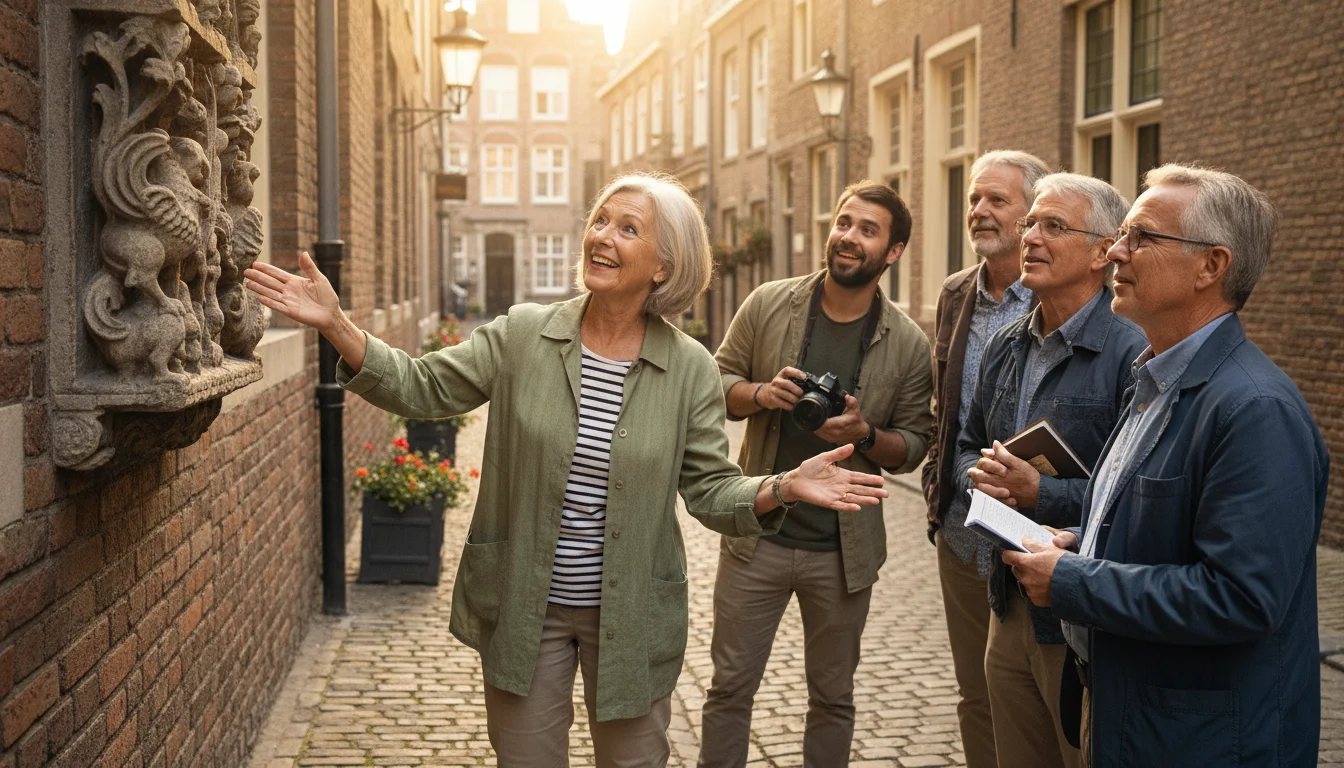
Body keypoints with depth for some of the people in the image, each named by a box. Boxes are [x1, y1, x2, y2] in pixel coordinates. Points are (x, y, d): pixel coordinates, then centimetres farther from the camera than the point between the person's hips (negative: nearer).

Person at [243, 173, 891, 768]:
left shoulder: (689, 369, -6)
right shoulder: (522, 335, -5)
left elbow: (709, 490, -3)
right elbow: (422, 388, -5)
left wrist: (783, 488, -22)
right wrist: (336, 325, -17)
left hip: (630, 614, 0)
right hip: (522, 609, 1)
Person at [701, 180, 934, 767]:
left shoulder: (908, 345, -3)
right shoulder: (767, 306, -3)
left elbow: (913, 444, 2)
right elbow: (718, 383, 5)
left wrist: (866, 435, -18)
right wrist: (760, 394, -16)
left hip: (844, 552, 0)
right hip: (757, 537, 0)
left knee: (833, 698, 15)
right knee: (730, 687, 8)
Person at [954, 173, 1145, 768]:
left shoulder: (1131, 354, -18)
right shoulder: (1005, 347, 10)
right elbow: (968, 445, 20)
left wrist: (1042, 495, -24)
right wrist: (979, 474, -3)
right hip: (1010, 611, 8)